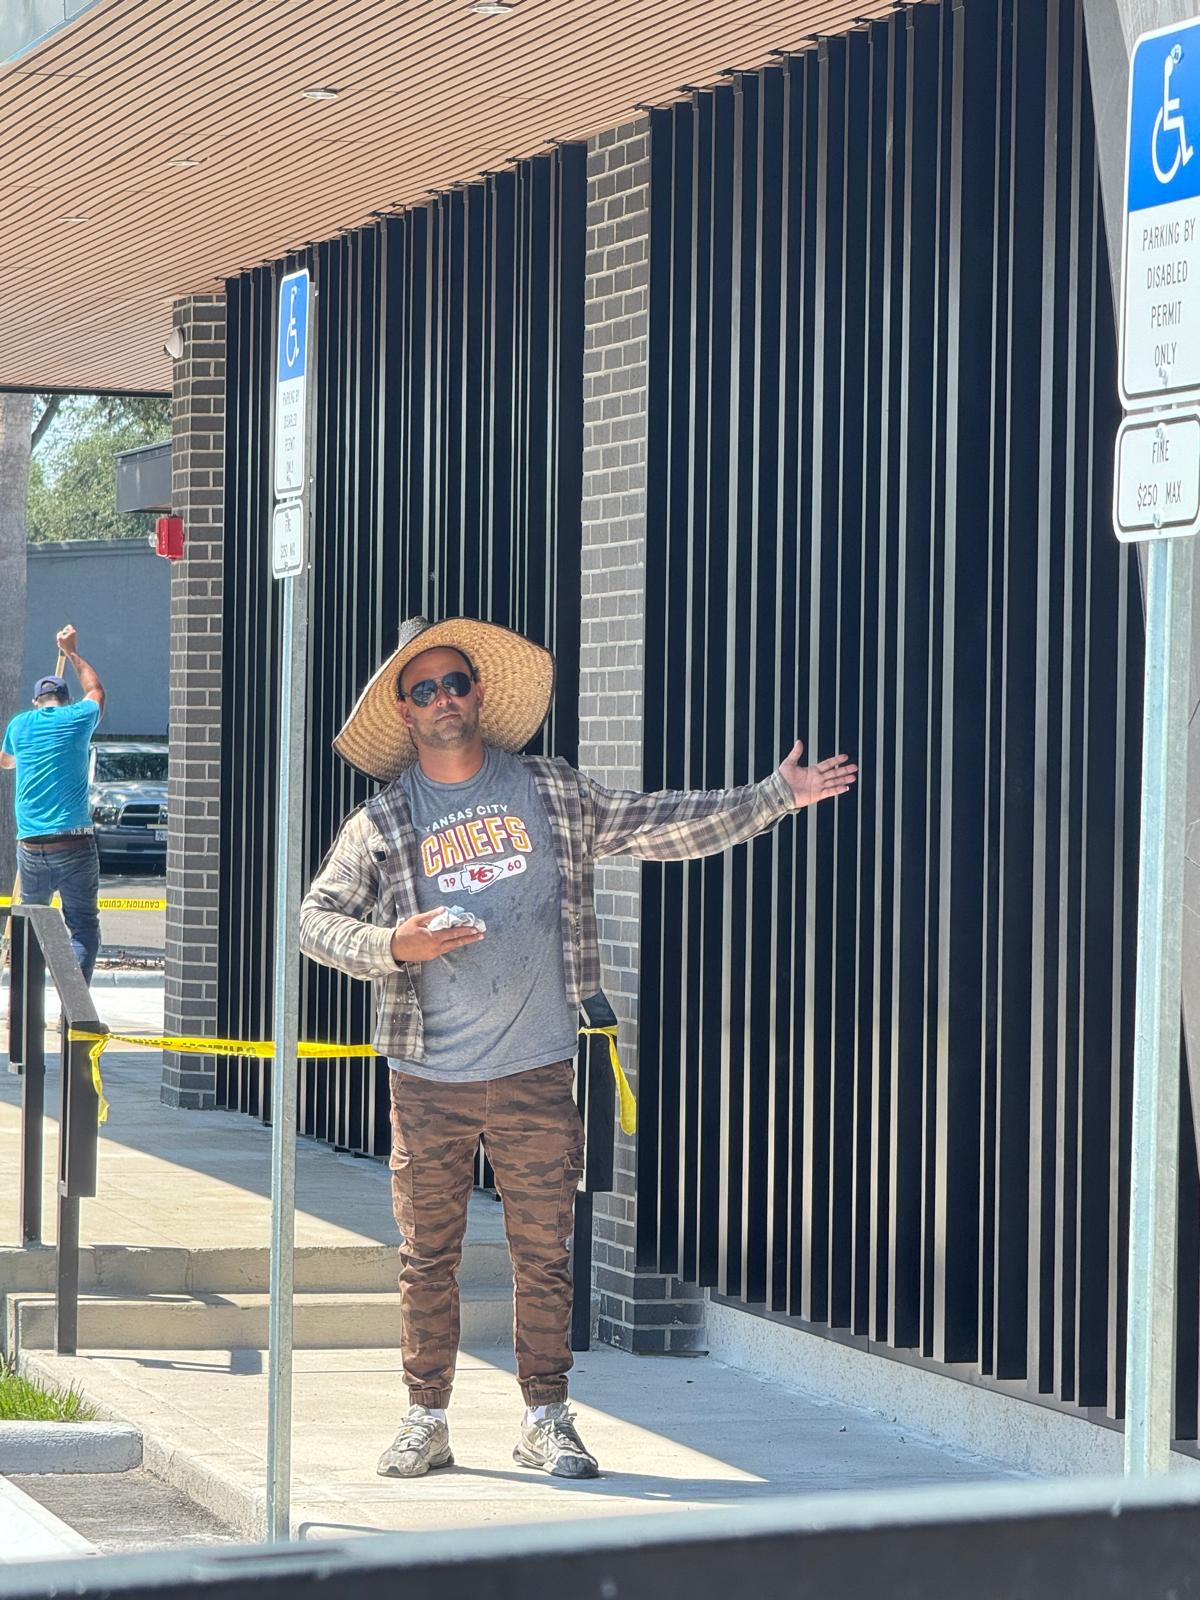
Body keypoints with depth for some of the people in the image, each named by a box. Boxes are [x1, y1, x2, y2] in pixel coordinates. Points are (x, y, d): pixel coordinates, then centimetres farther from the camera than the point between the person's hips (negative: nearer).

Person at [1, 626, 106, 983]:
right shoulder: (78, 718, 3)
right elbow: (95, 689, 28)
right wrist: (71, 652, 42)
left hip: (31, 848, 2)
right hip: (75, 846, -2)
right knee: (83, 928, -1)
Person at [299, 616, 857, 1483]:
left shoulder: (549, 792, 5)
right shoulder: (381, 823, 2)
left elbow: (656, 828, 6)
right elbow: (319, 920, -1)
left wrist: (778, 795, 2)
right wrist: (394, 945, -20)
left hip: (537, 1069, 1)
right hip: (430, 1077, 0)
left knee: (544, 1250, 4)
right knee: (428, 1254, 5)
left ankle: (548, 1419, 14)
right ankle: (427, 1419, 15)